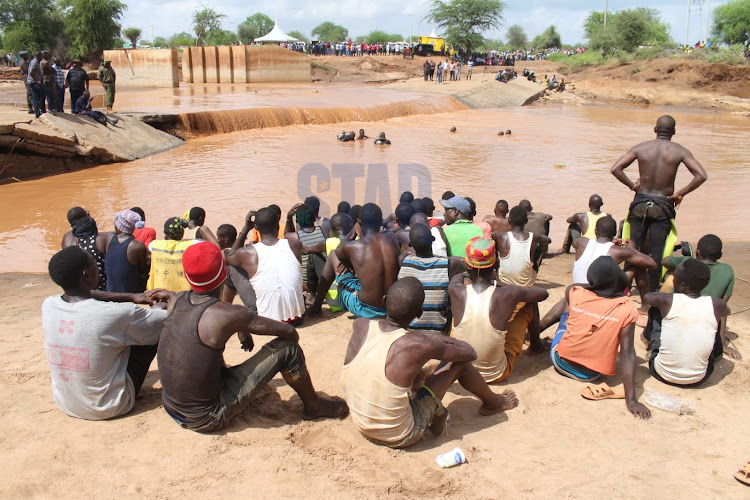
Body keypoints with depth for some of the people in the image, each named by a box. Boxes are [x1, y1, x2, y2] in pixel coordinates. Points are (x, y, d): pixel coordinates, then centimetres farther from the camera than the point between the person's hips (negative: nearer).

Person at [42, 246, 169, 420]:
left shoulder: (48, 306, -11)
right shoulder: (115, 315, -30)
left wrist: (131, 296, 12)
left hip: (64, 404, 6)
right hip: (109, 407, -6)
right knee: (158, 331, 1)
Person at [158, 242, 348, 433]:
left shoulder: (175, 302, -4)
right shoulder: (226, 315, -23)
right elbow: (288, 331, -13)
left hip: (171, 407, 7)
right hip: (206, 419, -7)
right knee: (287, 348, -7)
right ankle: (314, 406, 18)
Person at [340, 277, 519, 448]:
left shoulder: (360, 325, -14)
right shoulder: (419, 345, -26)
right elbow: (470, 353, -7)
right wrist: (441, 340, 10)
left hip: (363, 429, 5)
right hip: (400, 437, -5)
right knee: (459, 363, 3)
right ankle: (493, 402, 31)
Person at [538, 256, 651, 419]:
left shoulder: (575, 293, -12)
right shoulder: (627, 308, -16)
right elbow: (627, 353, -20)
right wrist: (631, 400, -20)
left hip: (560, 362, 0)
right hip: (589, 375, 0)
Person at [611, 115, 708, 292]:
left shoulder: (640, 148, -1)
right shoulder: (679, 151, -4)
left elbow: (615, 168, -8)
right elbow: (701, 175, -13)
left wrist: (632, 185, 0)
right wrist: (680, 193, -5)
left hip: (640, 203, 2)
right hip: (663, 206, -1)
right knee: (656, 252, 4)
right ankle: (652, 290, 7)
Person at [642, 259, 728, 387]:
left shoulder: (667, 301, -15)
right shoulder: (715, 305, -10)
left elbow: (646, 297, 10)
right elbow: (726, 311, 18)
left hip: (663, 375, -1)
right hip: (698, 379, 2)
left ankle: (650, 342, 44)